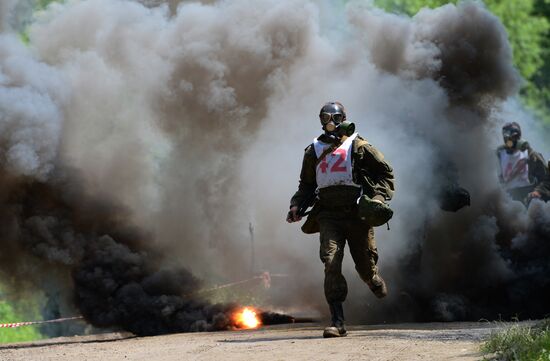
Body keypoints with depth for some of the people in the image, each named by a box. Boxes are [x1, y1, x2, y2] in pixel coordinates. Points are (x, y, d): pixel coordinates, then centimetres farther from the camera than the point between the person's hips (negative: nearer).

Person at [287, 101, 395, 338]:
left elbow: (385, 172, 8)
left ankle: (375, 281, 48)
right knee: (331, 261, -16)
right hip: (328, 214, 2)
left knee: (365, 263, 7)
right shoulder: (313, 151, 14)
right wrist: (297, 205, 9)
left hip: (357, 212, -2)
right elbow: (306, 184, 25)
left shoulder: (358, 147, 3)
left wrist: (379, 196, -7)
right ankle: (337, 321, -17)